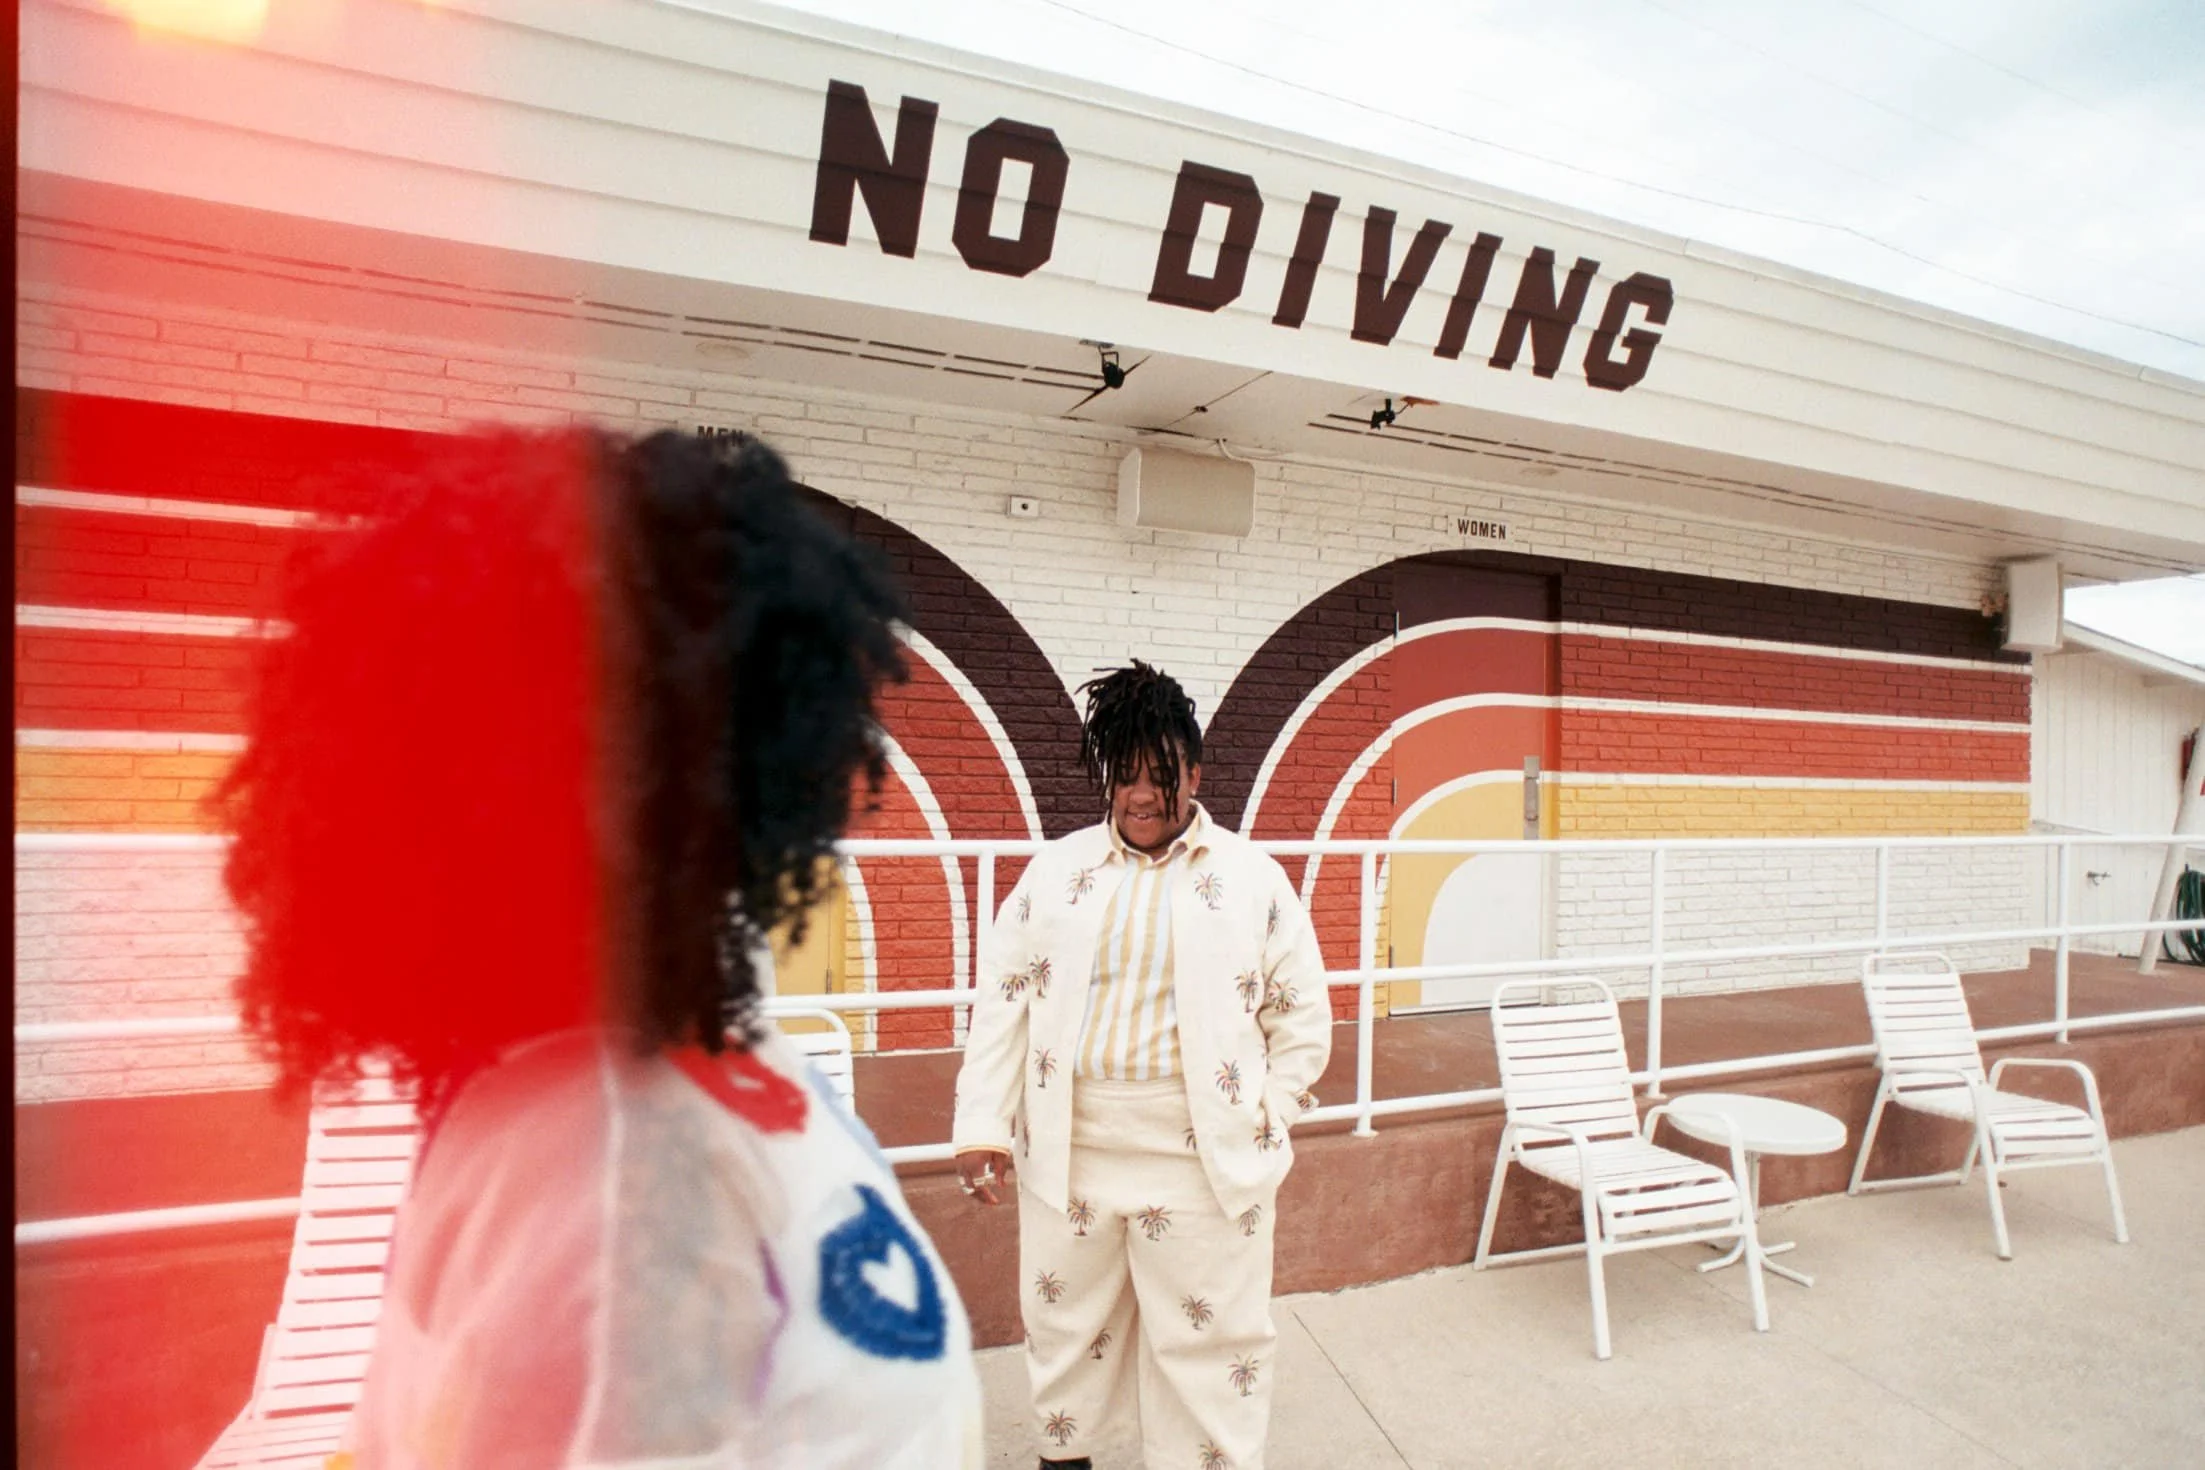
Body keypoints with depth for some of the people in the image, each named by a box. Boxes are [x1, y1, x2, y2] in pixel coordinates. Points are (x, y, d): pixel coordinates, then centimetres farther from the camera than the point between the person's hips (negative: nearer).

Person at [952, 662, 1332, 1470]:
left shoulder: (1252, 878, -3)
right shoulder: (1055, 870, 1)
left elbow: (1302, 1016, 2)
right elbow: (1003, 1000, 2)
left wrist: (1264, 1125, -2)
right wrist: (983, 1124, -3)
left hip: (1205, 1164, -2)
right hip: (1068, 1156, 3)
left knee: (1210, 1342, 10)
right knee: (1066, 1326, 21)